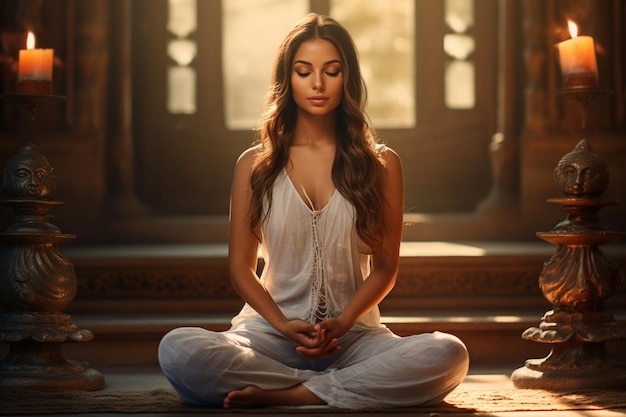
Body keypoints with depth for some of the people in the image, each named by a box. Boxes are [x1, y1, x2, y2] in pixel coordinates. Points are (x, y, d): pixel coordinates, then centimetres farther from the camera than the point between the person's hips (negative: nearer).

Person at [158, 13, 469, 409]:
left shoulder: (382, 164, 9)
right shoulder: (256, 165, 9)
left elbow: (385, 266, 6)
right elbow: (241, 265, 8)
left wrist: (342, 323, -12)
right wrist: (283, 325, -10)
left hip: (355, 332, 1)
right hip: (271, 331, 0)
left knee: (449, 354, -32)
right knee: (178, 350, -33)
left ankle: (281, 394, -26)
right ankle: (345, 385, -22)